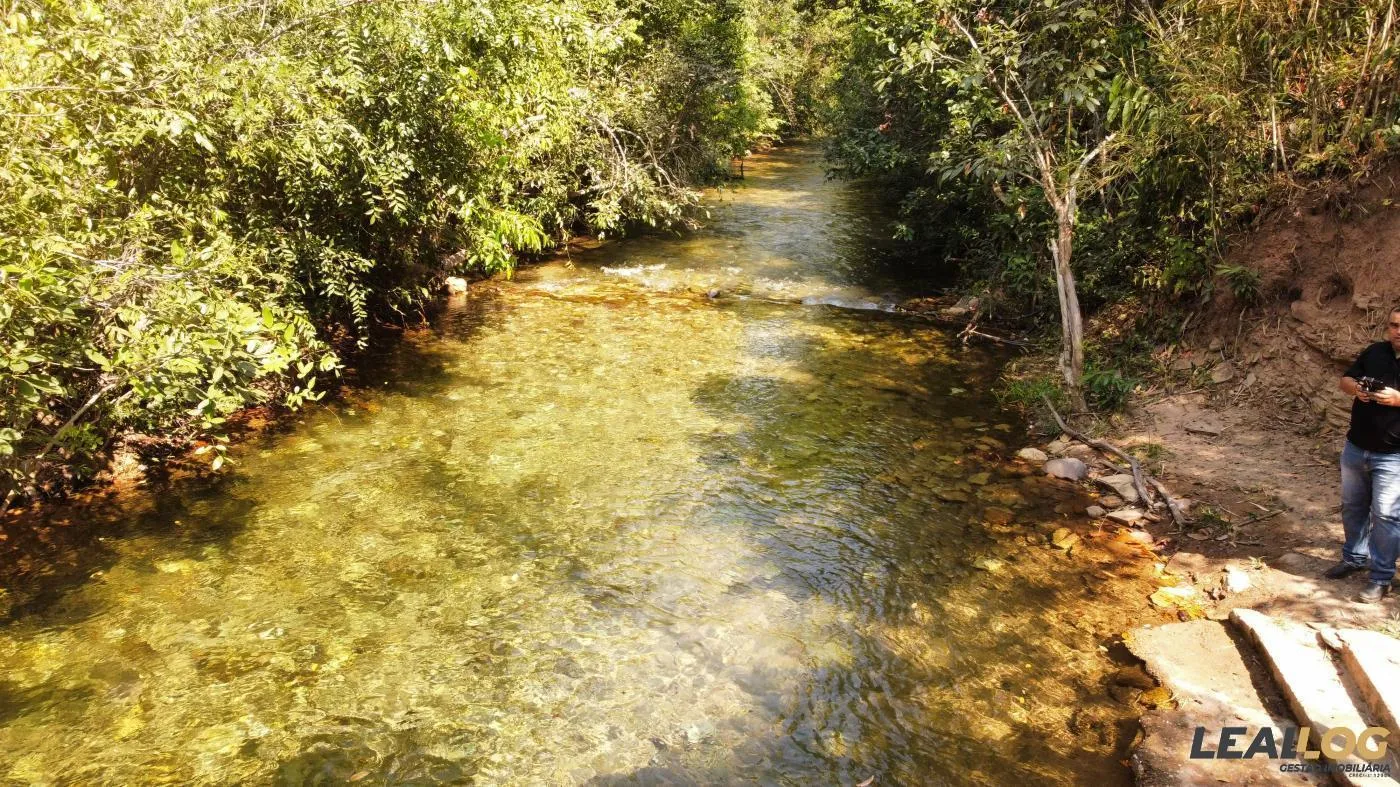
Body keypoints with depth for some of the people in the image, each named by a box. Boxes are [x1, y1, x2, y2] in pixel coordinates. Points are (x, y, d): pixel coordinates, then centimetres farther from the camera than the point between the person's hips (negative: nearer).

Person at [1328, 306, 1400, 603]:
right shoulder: (1374, 352, 4)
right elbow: (1346, 380, 10)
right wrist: (1356, 389, -11)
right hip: (1356, 448, 5)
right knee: (1352, 507, 17)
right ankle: (1354, 557, 35)